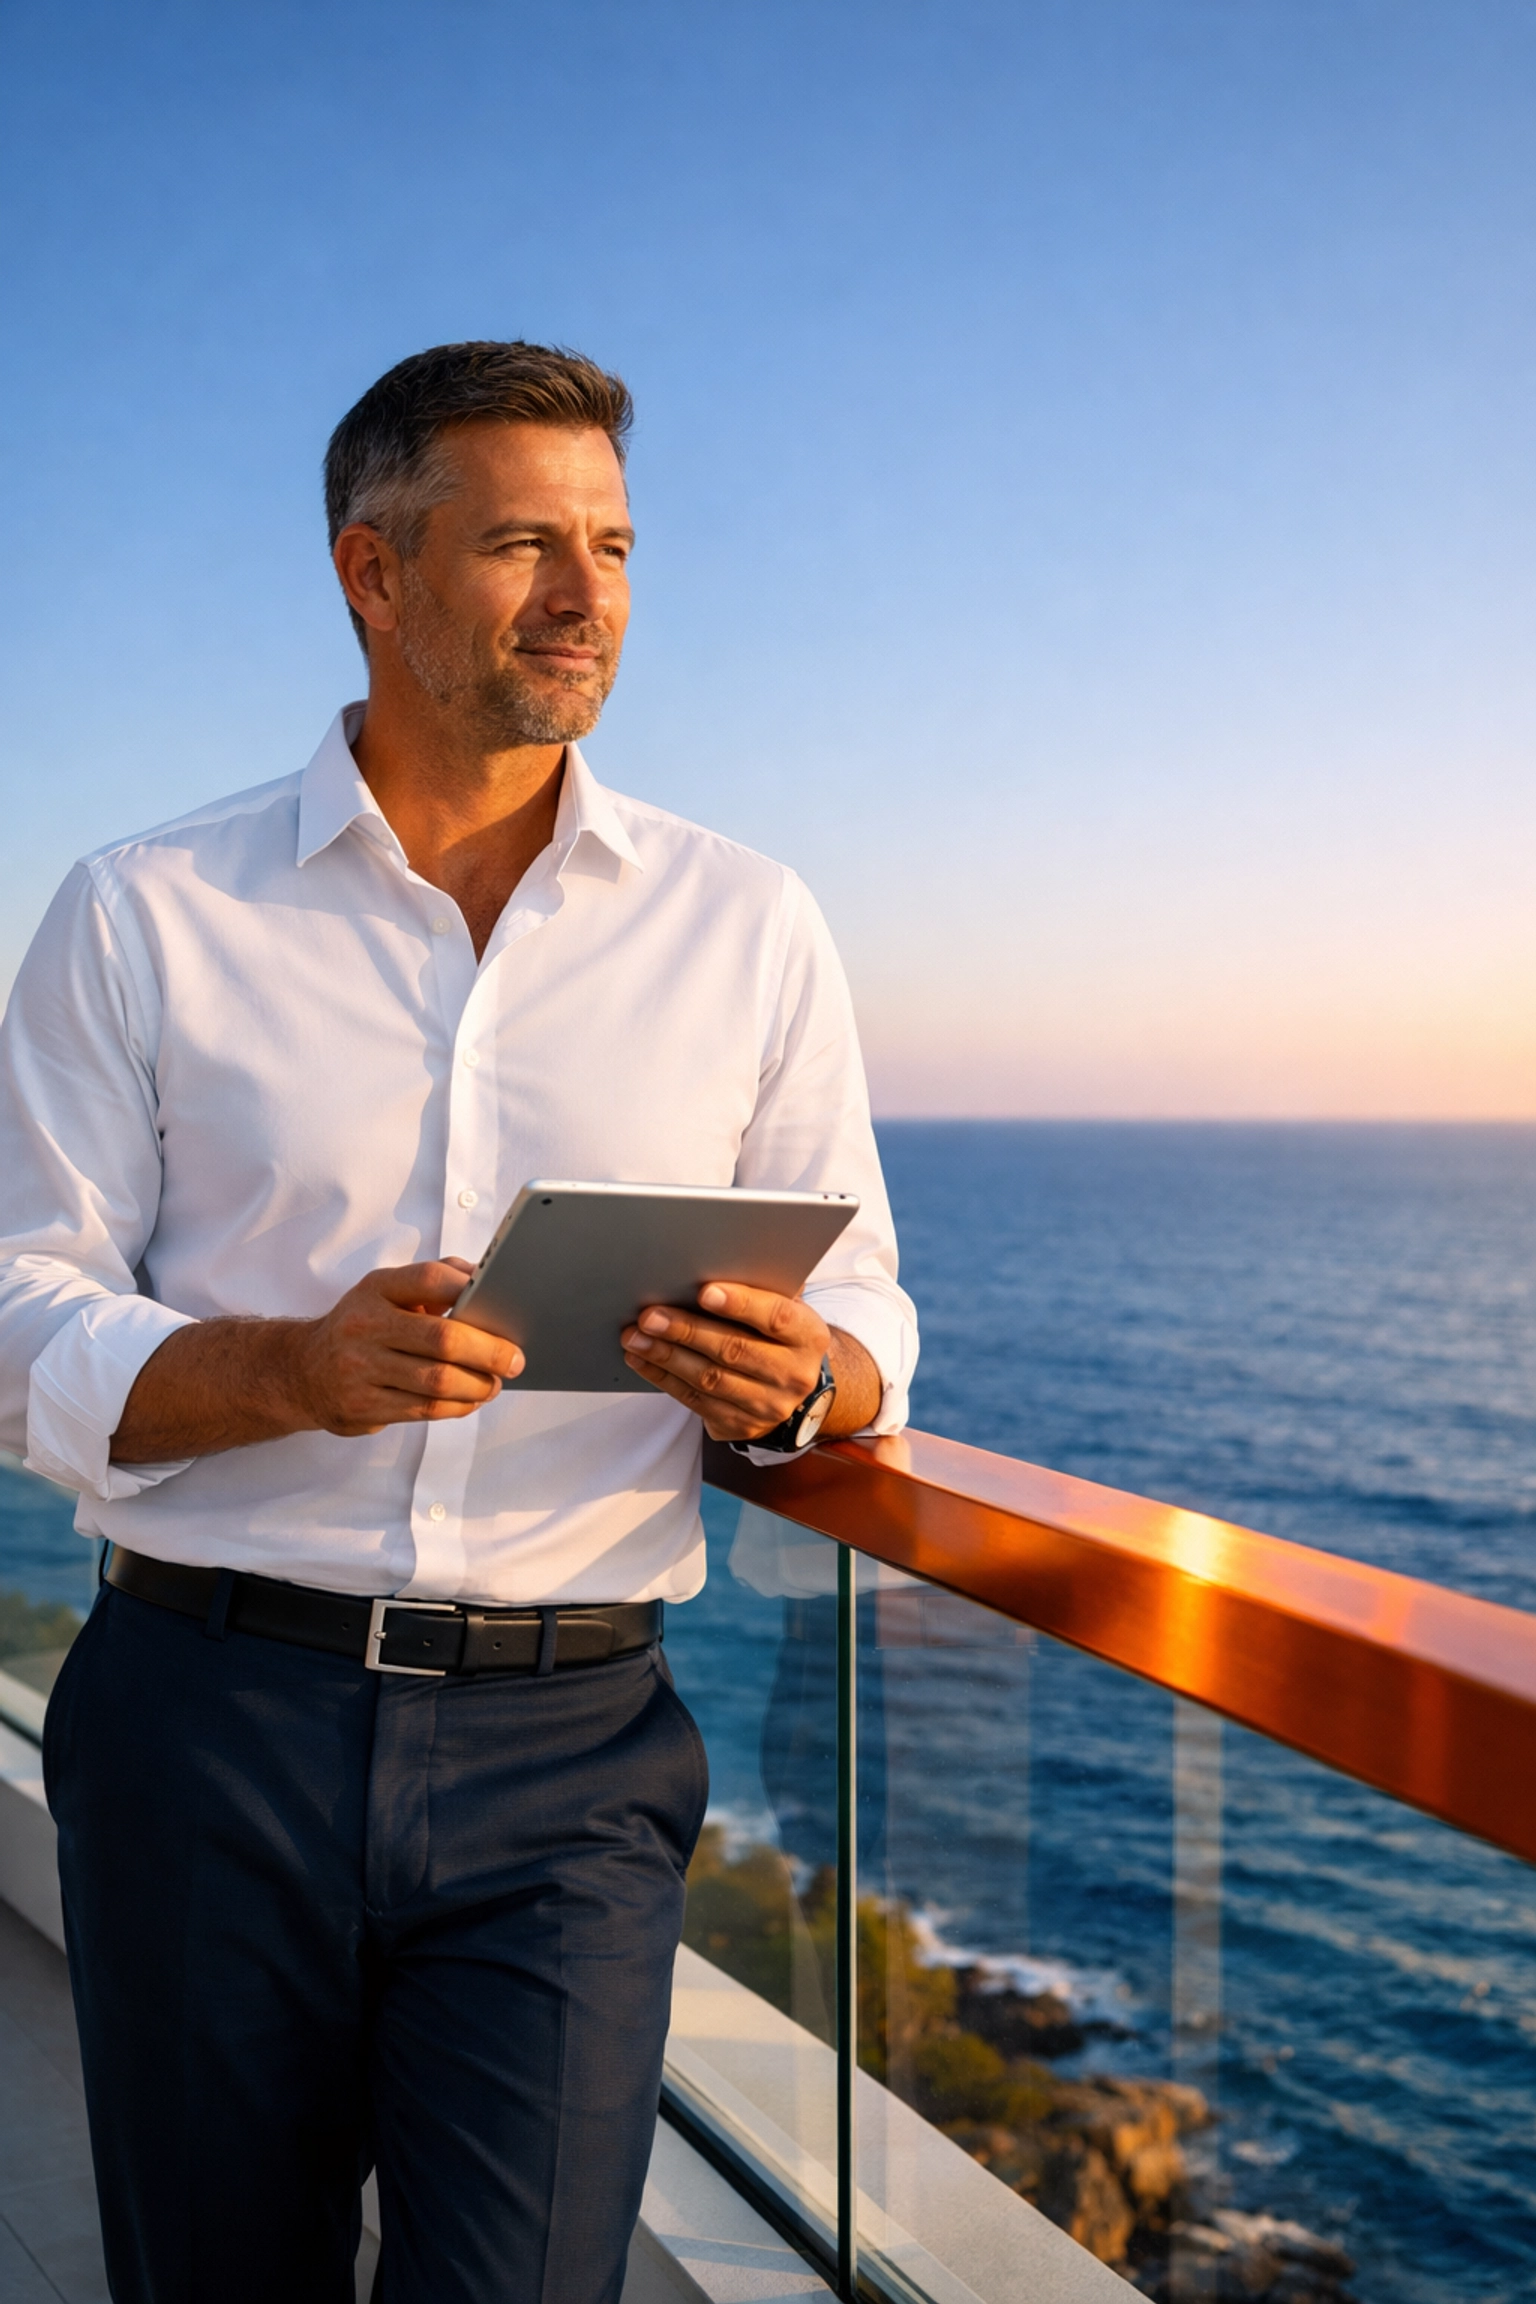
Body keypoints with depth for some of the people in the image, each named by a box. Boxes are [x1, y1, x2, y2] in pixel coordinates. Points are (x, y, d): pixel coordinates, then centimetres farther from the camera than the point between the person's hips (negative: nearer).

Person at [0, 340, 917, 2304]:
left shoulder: (747, 927, 8)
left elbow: (865, 1317, 10)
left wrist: (790, 1381, -14)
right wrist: (297, 1367, -20)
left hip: (567, 1743, 1)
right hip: (210, 1718, 0)